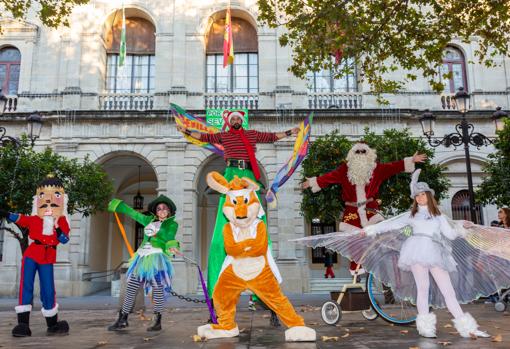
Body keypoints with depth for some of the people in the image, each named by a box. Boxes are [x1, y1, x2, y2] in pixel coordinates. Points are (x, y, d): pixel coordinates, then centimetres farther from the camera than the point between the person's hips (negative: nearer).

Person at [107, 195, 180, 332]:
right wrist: (119, 206, 36)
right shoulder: (149, 220, 21)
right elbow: (133, 213, 30)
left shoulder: (172, 224, 7)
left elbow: (169, 239, -8)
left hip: (158, 257, -5)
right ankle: (122, 320, 16)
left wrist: (172, 247, -29)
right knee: (131, 288, 5)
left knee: (157, 289, -9)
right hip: (142, 257, 5)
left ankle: (157, 321, 1)